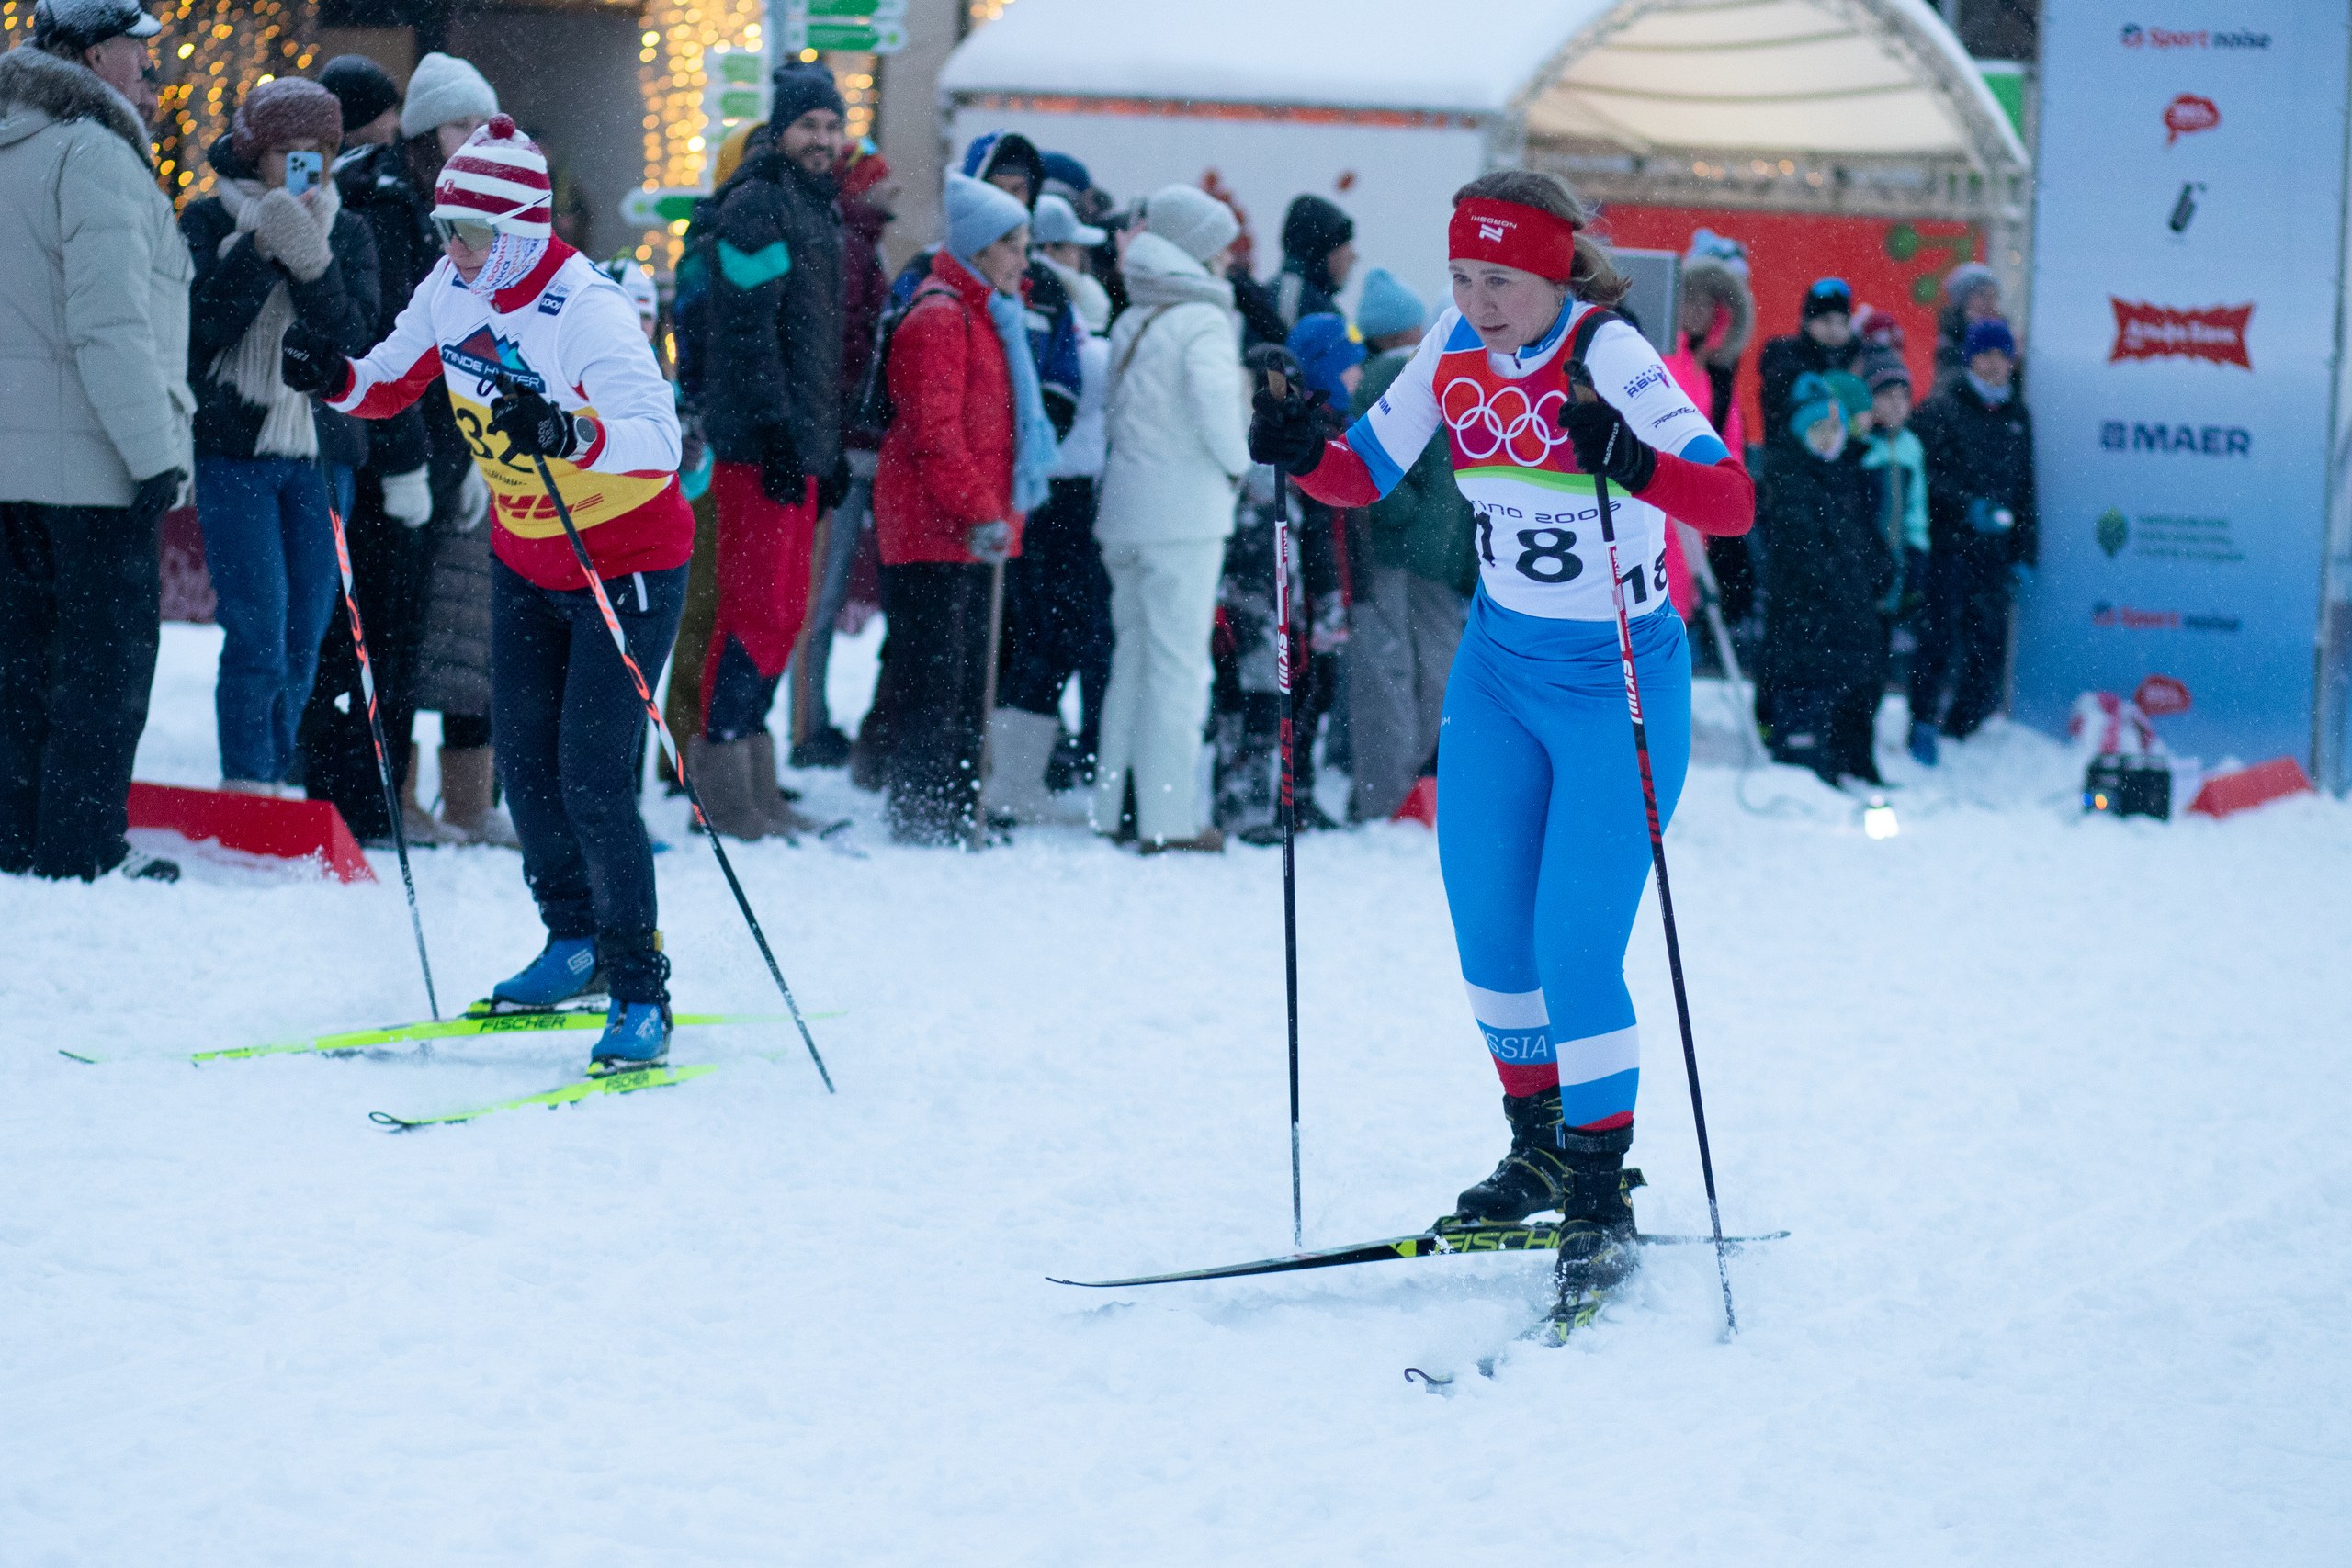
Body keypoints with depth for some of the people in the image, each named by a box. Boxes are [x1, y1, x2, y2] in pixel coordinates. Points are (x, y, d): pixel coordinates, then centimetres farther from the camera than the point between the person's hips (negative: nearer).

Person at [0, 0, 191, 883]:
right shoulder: (93, 156, -13)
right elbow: (109, 325, -19)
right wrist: (156, 453, -17)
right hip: (89, 461, -8)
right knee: (104, 664, -2)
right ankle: (80, 855, -2)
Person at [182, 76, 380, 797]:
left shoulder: (346, 234, 10)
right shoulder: (210, 222, 3)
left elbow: (352, 338, -4)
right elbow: (202, 324, -10)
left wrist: (311, 264, -19)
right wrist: (258, 251, -19)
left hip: (321, 454, 3)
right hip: (234, 450, -3)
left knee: (305, 633, 4)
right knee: (257, 626, -12)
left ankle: (277, 779, 14)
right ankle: (248, 784, -8)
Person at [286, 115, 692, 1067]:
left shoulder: (587, 313, -28)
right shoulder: (450, 293, -6)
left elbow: (658, 440, -39)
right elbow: (391, 385, 10)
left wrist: (570, 434, -56)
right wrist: (337, 380, -12)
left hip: (626, 564, -7)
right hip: (526, 557, 7)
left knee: (592, 781, -12)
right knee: (524, 761, 12)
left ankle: (640, 994, -2)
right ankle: (576, 943, 31)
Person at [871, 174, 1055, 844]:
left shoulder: (993, 316, 20)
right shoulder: (939, 317, -12)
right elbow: (933, 431, -20)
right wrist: (981, 512, -23)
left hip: (973, 531, 10)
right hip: (934, 529, -10)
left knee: (967, 683, 12)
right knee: (933, 676, -9)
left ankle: (955, 822, 17)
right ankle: (919, 820, -8)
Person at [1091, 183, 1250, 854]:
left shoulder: (1131, 320, 12)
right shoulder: (1204, 321, -10)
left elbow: (1120, 408, 10)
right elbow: (1215, 405, -24)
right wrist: (1239, 463, -6)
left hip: (1125, 510, 7)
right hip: (1186, 513, -7)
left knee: (1131, 657, 14)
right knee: (1179, 664, -4)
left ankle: (1113, 808, 18)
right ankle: (1167, 818, -4)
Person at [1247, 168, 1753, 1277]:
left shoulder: (1612, 359, -22)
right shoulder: (1455, 351, -4)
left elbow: (1731, 503, -32)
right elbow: (1365, 475, 5)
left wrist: (1629, 463, -50)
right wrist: (1300, 453, -16)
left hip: (1618, 679, -6)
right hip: (1498, 666, 6)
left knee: (1575, 947, -10)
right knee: (1488, 927, 11)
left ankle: (1600, 1192, 3)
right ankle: (1539, 1150, 30)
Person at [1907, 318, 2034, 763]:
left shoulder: (2018, 417, 18)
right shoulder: (1941, 409, 1)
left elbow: (2025, 489, 21)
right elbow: (1926, 472, -6)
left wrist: (2023, 554, 16)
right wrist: (1968, 505, -17)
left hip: (1994, 547, 4)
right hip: (1947, 541, -4)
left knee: (1990, 643, -1)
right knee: (1941, 633, -11)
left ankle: (1965, 729, 6)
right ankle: (1923, 723, -2)